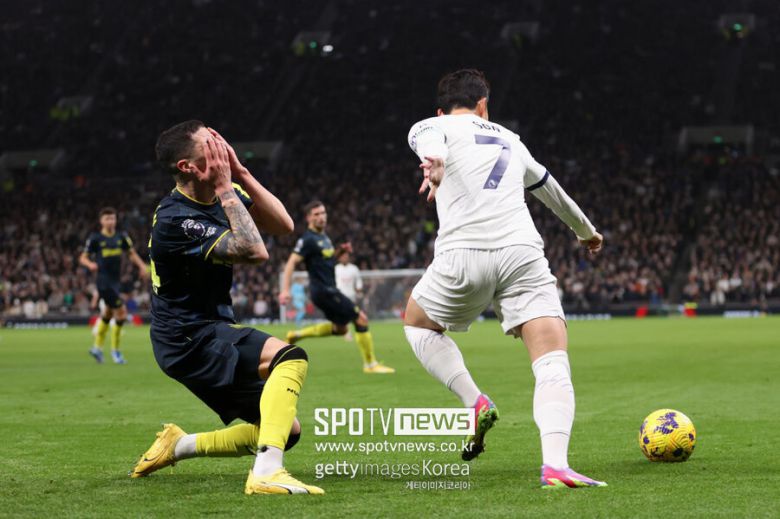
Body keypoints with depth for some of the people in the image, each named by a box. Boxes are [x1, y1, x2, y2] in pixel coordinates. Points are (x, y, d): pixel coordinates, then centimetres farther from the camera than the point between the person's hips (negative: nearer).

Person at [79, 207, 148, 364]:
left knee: (107, 314, 17)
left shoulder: (121, 236, 7)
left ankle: (97, 347, 33)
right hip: (104, 280, -6)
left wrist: (142, 265, -1)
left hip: (116, 280, 6)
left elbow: (132, 253, 16)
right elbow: (83, 258, 1)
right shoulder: (95, 238, -5)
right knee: (121, 312, -13)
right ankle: (115, 350, 1)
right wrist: (90, 264, -20)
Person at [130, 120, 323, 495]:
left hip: (210, 333, 9)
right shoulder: (176, 219, -22)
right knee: (291, 358, -29)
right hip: (189, 339, -9)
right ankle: (266, 473, -38)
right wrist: (226, 190, -24)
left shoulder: (220, 194, 4)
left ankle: (178, 445, 21)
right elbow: (255, 252, -29)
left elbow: (283, 225, -2)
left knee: (287, 430, 11)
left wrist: (240, 173, -10)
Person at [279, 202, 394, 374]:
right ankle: (370, 364, -3)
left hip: (329, 290, 10)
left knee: (339, 328, 20)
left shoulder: (324, 237, 13)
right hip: (323, 290, -10)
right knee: (361, 318, -10)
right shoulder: (308, 240, -14)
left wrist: (340, 249, 8)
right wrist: (285, 290, -26)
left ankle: (297, 335, 24)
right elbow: (291, 263, -18)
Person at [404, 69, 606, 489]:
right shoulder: (509, 139, 30)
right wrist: (586, 231, 63)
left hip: (463, 254, -2)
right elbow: (550, 188, 46)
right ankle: (555, 465, -25)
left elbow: (428, 140, -10)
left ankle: (476, 404, 11)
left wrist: (434, 164, -34)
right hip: (523, 253, 2)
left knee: (416, 323, 27)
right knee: (554, 367, -3)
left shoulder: (432, 127, 17)